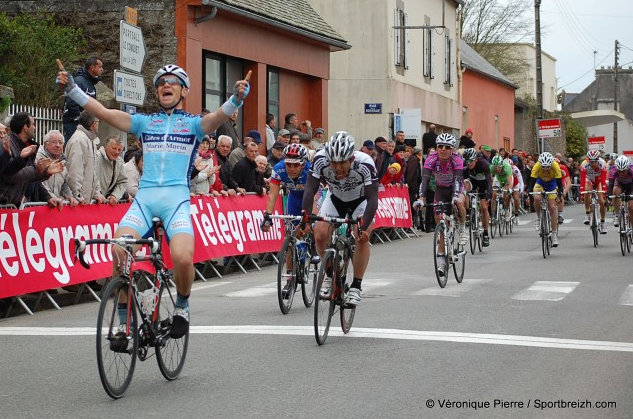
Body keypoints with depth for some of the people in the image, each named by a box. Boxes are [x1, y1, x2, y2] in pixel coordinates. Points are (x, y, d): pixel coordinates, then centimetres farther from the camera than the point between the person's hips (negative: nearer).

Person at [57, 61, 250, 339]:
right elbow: (102, 112, 10)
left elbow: (219, 117, -9)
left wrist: (237, 97, -30)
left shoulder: (193, 123, 12)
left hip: (176, 198, -2)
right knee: (119, 252, -23)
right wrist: (70, 88, -2)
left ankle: (182, 305, 6)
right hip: (144, 197, 2)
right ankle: (124, 321, -7)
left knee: (183, 258, -27)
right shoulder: (144, 122, 19)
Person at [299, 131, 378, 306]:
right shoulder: (320, 160, -32)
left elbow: (372, 199, -37)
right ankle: (330, 276, 7)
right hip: (335, 198, 2)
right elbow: (310, 190, -29)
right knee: (320, 235, -17)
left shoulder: (365, 164, -37)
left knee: (362, 237, -24)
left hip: (361, 201, -2)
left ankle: (356, 287, -12)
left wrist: (364, 227, -49)